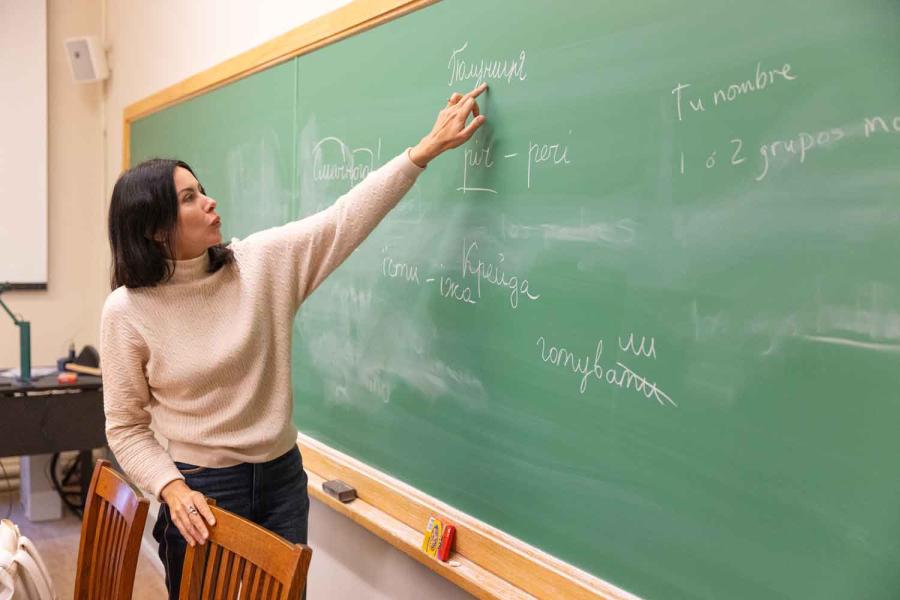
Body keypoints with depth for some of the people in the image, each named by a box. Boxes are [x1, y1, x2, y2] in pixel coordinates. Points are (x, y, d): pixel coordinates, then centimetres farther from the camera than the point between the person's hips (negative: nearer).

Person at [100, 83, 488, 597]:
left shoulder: (263, 261, -5)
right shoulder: (127, 312, -12)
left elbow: (345, 219, -6)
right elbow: (126, 428, -6)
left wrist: (429, 147, -9)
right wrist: (173, 490, -21)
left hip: (283, 479, 4)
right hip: (203, 490, -3)